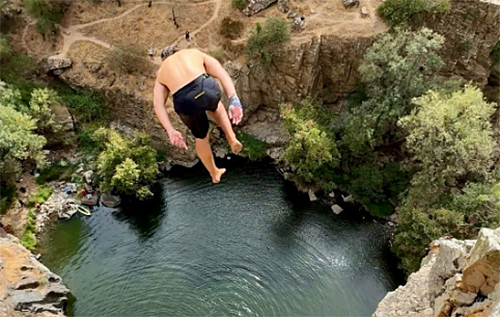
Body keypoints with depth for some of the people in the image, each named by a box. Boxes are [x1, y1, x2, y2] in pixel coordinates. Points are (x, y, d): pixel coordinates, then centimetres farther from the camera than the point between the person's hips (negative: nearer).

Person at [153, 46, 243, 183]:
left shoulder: (162, 72, 29)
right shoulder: (195, 53, 28)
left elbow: (158, 105, 12)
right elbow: (223, 75, 11)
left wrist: (171, 131, 5)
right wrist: (234, 101, 2)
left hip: (185, 103, 1)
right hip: (208, 88, 0)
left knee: (201, 137, 30)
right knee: (214, 105, 40)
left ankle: (215, 173, 51)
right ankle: (232, 138, 28)